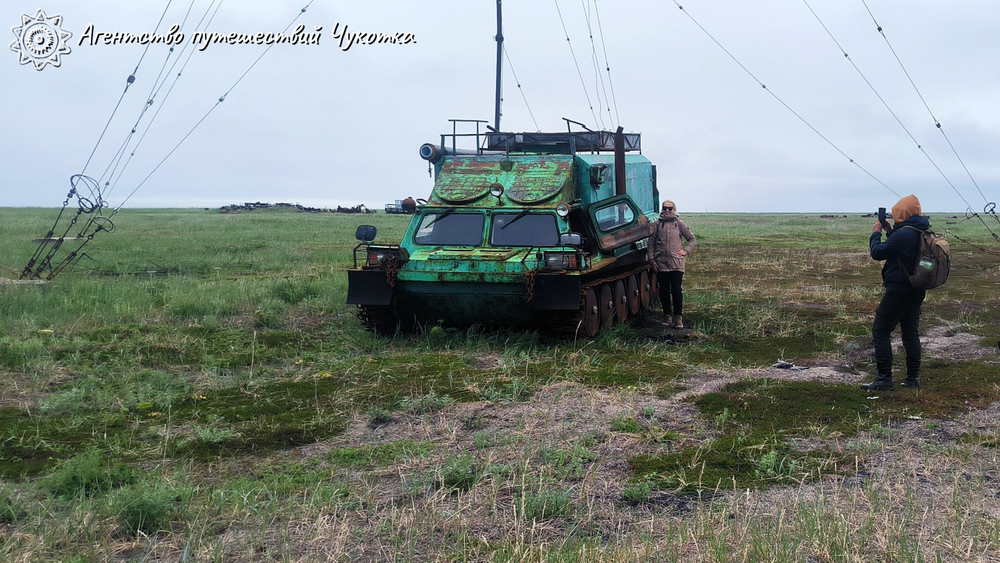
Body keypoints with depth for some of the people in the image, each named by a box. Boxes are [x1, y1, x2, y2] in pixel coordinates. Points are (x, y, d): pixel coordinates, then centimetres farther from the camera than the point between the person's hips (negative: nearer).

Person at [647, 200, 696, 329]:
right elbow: (651, 243, 8)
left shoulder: (679, 224, 6)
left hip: (676, 263, -1)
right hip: (661, 264, 1)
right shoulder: (657, 225, 7)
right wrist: (652, 260, 1)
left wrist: (686, 251, 0)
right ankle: (668, 316, 17)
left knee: (676, 290, -5)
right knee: (664, 291, 6)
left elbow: (691, 239, 14)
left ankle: (678, 317, 4)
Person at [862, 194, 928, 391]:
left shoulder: (903, 234, -22)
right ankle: (913, 378, 17)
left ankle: (884, 378, -5)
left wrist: (876, 233, 0)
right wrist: (889, 231, 8)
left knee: (880, 332, -3)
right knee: (911, 332, 14)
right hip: (917, 291, 9)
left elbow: (877, 252, -16)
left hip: (898, 291, -9)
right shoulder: (923, 232, 7)